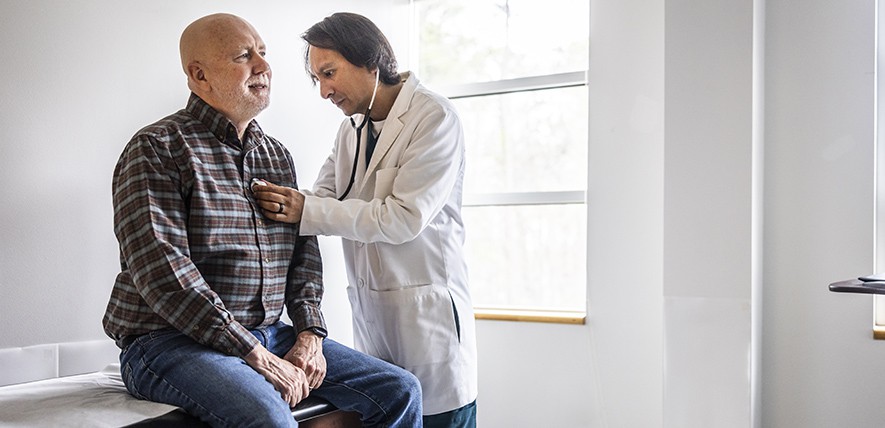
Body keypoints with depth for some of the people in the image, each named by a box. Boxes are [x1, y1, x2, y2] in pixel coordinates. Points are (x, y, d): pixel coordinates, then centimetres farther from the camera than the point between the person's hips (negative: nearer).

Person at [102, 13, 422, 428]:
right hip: (171, 342, -7)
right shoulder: (157, 148, -7)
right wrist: (255, 356, -21)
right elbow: (163, 272, -18)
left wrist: (309, 335, -2)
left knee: (400, 391, -3)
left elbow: (303, 250, 15)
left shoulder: (278, 155, 16)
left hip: (269, 336, 7)